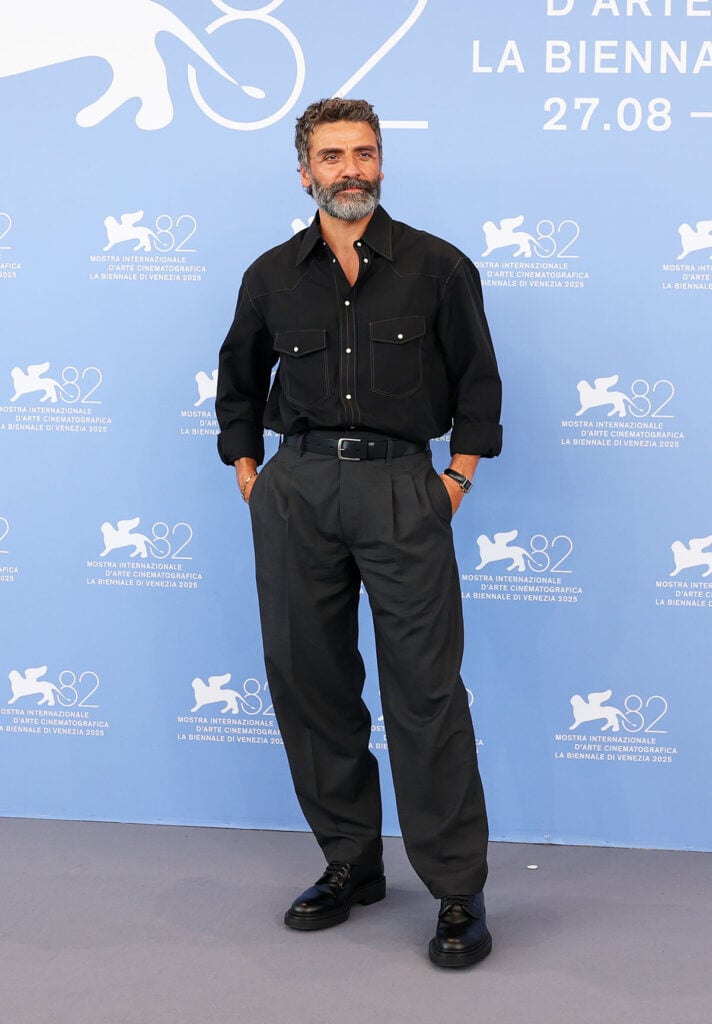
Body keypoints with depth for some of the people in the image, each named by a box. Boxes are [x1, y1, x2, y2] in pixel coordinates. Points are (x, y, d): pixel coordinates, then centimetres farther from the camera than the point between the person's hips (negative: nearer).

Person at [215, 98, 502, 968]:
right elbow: (239, 379, 22)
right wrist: (247, 470, 13)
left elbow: (476, 377, 7)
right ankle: (349, 864, 22)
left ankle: (458, 891, 4)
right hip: (296, 489, 4)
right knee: (308, 681, 6)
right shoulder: (272, 276, 11)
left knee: (425, 690, -6)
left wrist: (458, 477, 0)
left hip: (402, 487, -3)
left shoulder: (437, 267, 4)